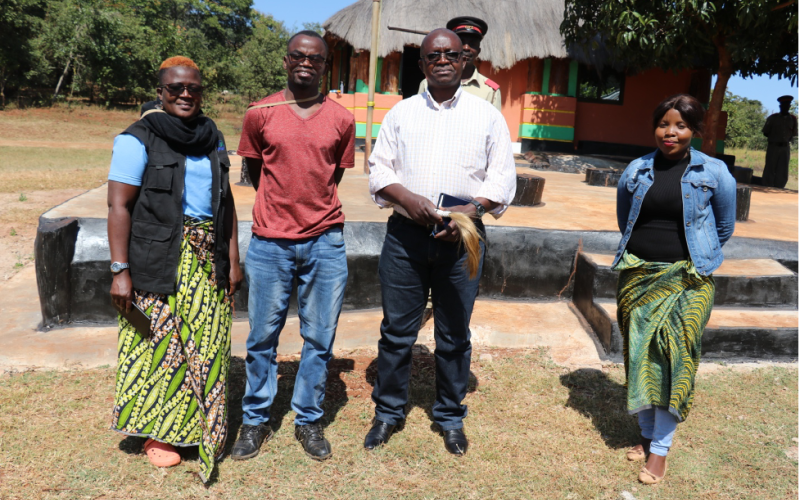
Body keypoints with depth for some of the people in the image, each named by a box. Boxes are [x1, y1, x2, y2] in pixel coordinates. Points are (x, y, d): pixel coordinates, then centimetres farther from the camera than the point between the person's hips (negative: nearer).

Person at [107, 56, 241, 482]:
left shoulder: (212, 139, 13)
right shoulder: (138, 139, -4)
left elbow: (225, 203, 15)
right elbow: (118, 207, -9)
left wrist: (232, 259, 10)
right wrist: (120, 270, -15)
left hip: (207, 260, 5)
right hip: (158, 261, -5)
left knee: (207, 344, 7)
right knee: (159, 343, 3)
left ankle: (204, 427, 25)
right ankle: (158, 431, 22)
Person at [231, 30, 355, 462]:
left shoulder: (341, 120, 3)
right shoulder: (260, 114, 2)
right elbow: (254, 171, 13)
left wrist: (314, 210, 11)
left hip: (325, 243, 1)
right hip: (270, 243, 0)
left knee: (319, 339, 7)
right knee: (262, 337, 7)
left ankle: (308, 420, 25)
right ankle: (255, 421, 25)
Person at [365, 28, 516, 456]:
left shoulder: (487, 116, 7)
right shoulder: (401, 113, 10)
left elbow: (502, 178, 3)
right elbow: (379, 169, 6)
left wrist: (470, 210, -15)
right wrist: (407, 198, -13)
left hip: (463, 237, 0)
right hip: (405, 233, 1)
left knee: (454, 335, 9)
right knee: (397, 329, 7)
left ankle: (450, 417, 27)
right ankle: (389, 412, 26)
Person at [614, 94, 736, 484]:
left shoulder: (713, 174, -3)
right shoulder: (635, 171, 4)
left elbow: (724, 226, 11)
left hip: (686, 278, -3)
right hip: (638, 274, 3)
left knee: (674, 352, -9)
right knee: (639, 353, 7)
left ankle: (661, 448, 3)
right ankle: (647, 434, 23)